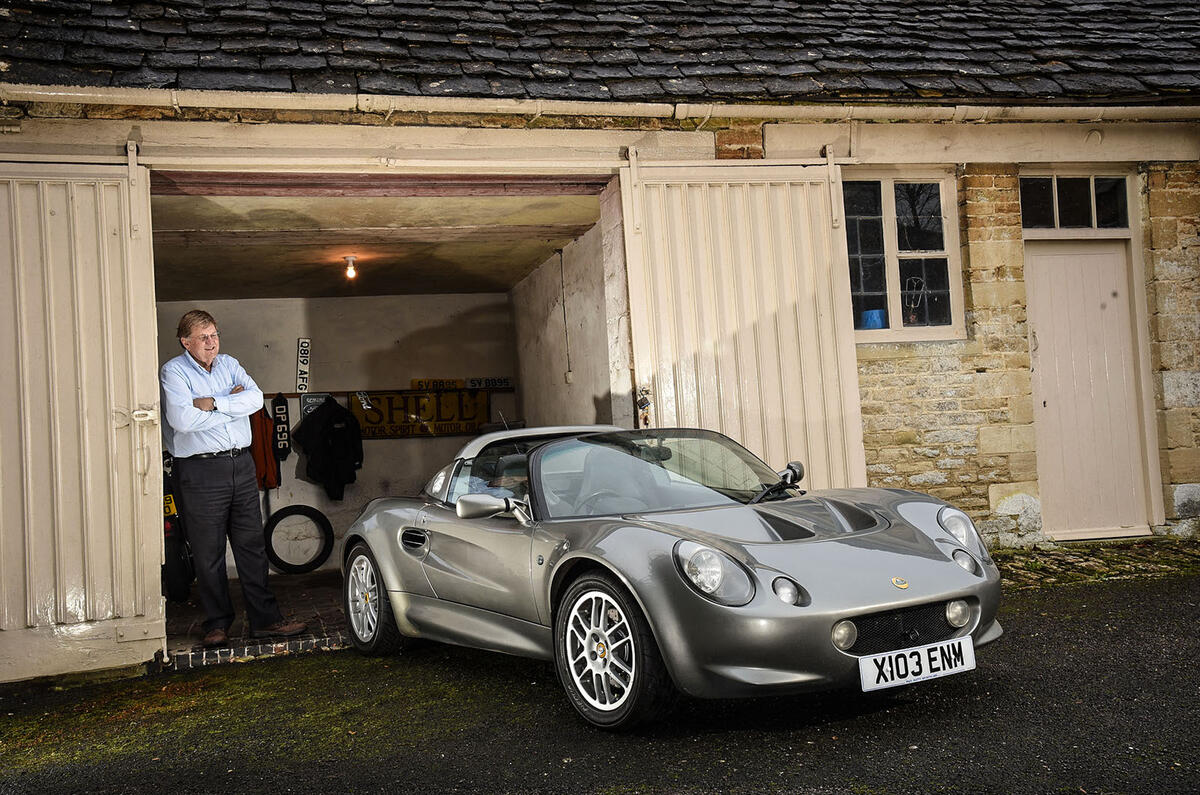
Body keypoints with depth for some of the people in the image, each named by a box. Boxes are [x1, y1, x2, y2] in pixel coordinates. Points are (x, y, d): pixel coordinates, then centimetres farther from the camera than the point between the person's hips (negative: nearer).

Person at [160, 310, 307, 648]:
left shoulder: (229, 364, 13)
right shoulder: (173, 372, -3)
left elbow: (255, 398, -4)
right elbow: (182, 420, -18)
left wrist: (213, 403, -14)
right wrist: (232, 404, -8)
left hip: (241, 464, 5)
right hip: (200, 471, -5)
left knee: (252, 545, 7)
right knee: (208, 554, 2)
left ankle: (265, 619, 12)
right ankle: (217, 624, 14)